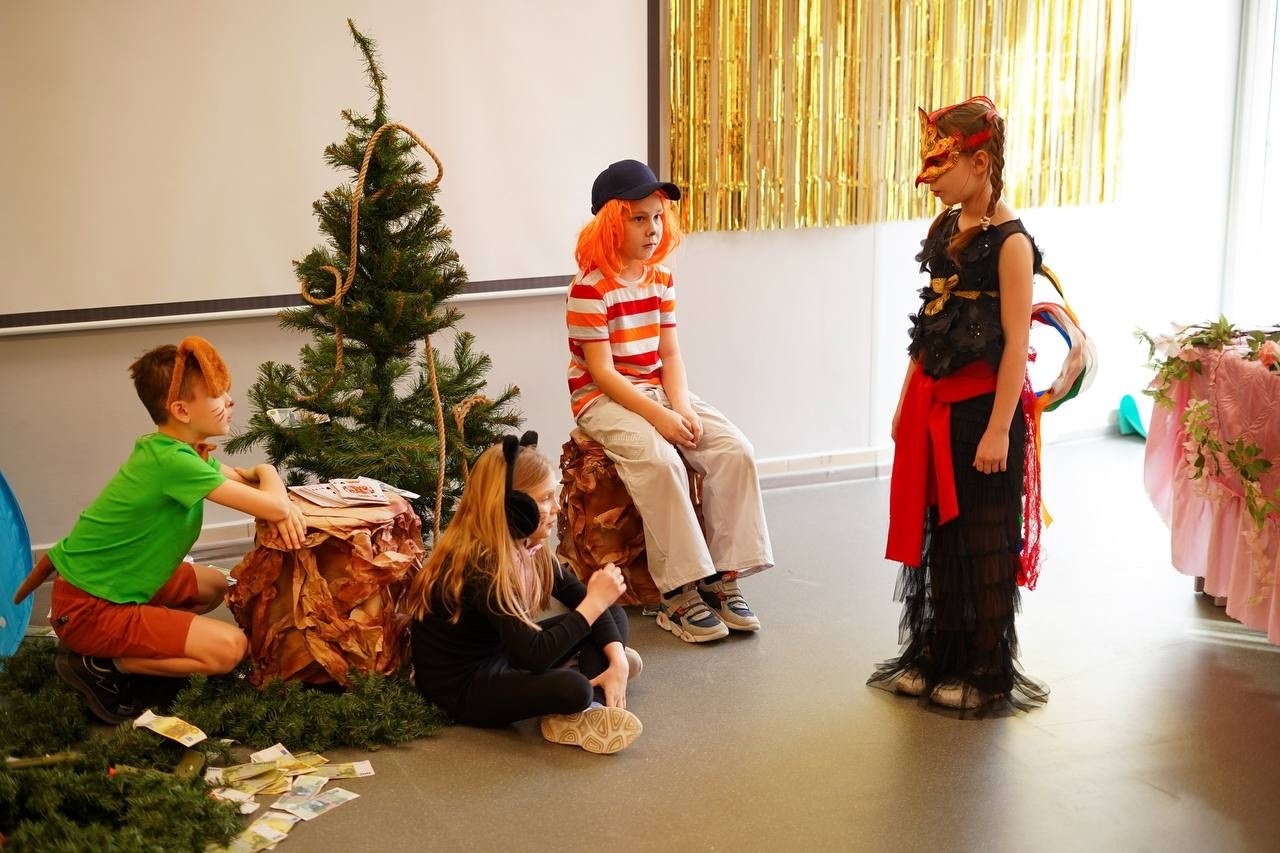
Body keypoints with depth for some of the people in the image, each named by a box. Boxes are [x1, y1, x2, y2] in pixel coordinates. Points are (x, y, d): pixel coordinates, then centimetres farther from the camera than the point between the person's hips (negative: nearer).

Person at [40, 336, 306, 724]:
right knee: (229, 648, -16)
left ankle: (118, 644, 14)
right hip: (86, 606, -10)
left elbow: (252, 474, 12)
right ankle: (100, 665, -5)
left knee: (214, 586, 25)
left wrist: (281, 503, -10)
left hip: (106, 581, 10)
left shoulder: (175, 447, 2)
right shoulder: (172, 461, -26)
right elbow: (271, 508, -29)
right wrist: (278, 500, -5)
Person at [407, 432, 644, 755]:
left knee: (613, 615, 7)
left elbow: (577, 596, 2)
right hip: (462, 687, -10)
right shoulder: (478, 566, -30)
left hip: (504, 653, 10)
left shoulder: (525, 546, -4)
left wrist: (617, 659, -11)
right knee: (571, 688, -36)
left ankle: (585, 711, -9)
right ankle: (585, 707, -2)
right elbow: (535, 656, -34)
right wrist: (594, 603, -26)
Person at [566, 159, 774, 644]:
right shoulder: (590, 286, -12)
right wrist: (658, 417, -23)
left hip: (658, 391, 7)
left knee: (736, 451, -14)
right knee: (660, 462, -34)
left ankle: (722, 578, -10)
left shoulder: (661, 280, 9)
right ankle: (679, 594, -24)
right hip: (604, 399, -7)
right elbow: (601, 371, -16)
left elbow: (670, 354, 5)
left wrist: (682, 407, -13)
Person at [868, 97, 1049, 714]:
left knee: (982, 541, 5)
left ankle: (985, 674, 20)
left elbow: (1015, 342, -16)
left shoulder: (1009, 241, -14)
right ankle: (935, 658, 29)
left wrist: (999, 430, -18)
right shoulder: (943, 230, 8)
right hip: (933, 402, 7)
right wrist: (908, 402, 13)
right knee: (934, 533, 14)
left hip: (982, 404, -7)